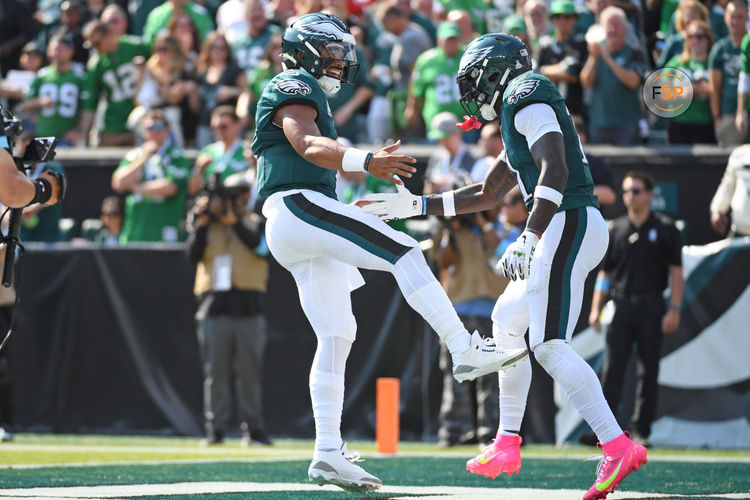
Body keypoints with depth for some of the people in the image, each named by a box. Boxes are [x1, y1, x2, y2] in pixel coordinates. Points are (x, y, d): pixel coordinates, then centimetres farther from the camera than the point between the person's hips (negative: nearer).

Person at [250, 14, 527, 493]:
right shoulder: (293, 87, -1)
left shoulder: (301, 95, 31)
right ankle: (466, 350, -26)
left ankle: (328, 453, 1)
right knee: (405, 252, -18)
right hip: (299, 207, -10)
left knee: (337, 335, 5)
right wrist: (364, 161, -37)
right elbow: (307, 144, -20)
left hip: (288, 236, 10)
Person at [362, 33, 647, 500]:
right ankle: (507, 445, 27)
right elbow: (485, 195, 36)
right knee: (507, 321, 22)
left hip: (568, 226, -11)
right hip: (568, 230, 11)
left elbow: (555, 172, -20)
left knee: (551, 346, -17)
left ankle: (619, 447, -26)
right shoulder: (520, 117, 26)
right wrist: (415, 205, 37)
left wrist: (528, 240, -26)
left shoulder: (527, 99, -6)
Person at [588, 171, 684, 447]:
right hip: (621, 307, 2)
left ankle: (641, 431, 7)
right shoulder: (616, 229, 11)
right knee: (612, 370, -5)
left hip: (651, 307, -2)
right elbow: (605, 272, 15)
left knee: (649, 371, 2)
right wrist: (595, 309, 6)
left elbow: (676, 272, 1)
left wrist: (674, 310, -8)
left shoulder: (665, 229, 3)